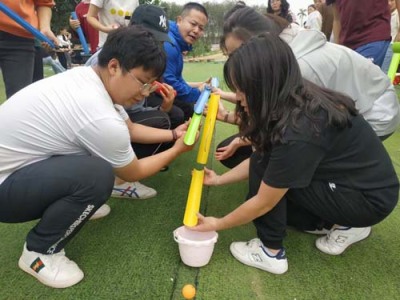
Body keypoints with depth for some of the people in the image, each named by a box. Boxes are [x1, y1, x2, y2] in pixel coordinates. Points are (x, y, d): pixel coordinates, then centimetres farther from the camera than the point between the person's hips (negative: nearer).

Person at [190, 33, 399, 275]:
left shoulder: (299, 132, -32)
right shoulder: (298, 101, -7)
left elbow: (263, 202, -20)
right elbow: (262, 159, 4)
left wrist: (217, 224, -6)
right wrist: (220, 180, 7)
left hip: (370, 199, -8)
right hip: (361, 180, 8)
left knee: (266, 171, -19)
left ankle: (271, 253, 0)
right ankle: (347, 225, 14)